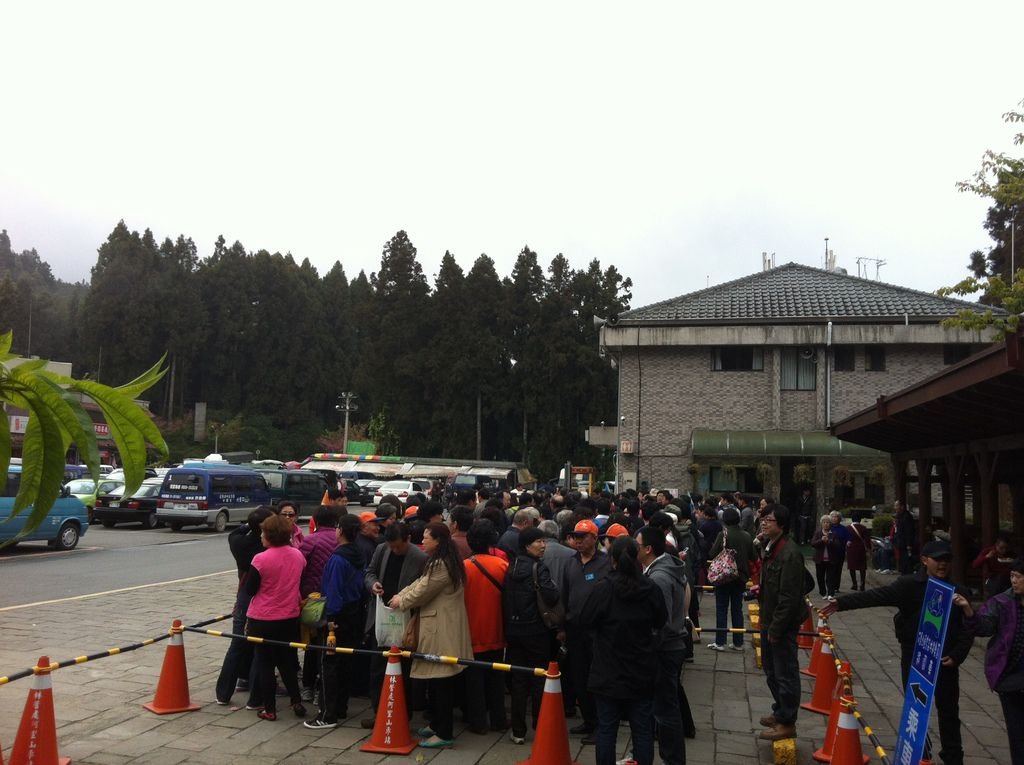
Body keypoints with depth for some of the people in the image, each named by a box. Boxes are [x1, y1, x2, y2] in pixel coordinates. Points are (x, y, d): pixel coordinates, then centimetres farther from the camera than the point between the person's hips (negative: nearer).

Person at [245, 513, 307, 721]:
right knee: (288, 661, 19)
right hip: (290, 618, 4)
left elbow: (250, 589, -12)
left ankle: (269, 709, 14)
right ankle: (296, 702, 19)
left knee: (265, 663, 9)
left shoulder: (261, 559, -20)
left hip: (263, 619, -4)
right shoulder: (297, 555, -4)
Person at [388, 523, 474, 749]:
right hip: (436, 627, 11)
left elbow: (422, 592, -15)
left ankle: (444, 733, 3)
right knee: (435, 679, 17)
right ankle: (436, 724, 27)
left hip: (442, 630, -11)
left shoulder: (442, 565, -19)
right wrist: (399, 595, 3)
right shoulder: (438, 562, 17)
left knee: (440, 681, -4)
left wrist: (401, 602, 1)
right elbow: (419, 583, 17)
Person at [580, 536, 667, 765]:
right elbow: (660, 622, 8)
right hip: (642, 671, 2)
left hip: (608, 671, -2)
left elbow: (586, 622, -3)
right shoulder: (651, 589, -8)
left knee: (606, 729, 8)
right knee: (642, 729, 12)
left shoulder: (601, 589, -17)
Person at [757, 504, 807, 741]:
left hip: (783, 623, -10)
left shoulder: (790, 553, -23)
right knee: (772, 670, 22)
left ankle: (787, 723, 15)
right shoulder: (769, 547, 8)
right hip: (769, 619, 10)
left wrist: (776, 628, -21)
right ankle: (780, 710, 38)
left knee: (785, 673, 3)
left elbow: (789, 596, -24)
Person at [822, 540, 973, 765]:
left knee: (949, 710, 13)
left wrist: (957, 655, -9)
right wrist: (842, 602, -34)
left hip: (945, 661, 2)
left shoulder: (957, 593, -1)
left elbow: (967, 629, 4)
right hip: (914, 659, -2)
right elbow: (878, 595, -22)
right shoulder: (910, 585, -10)